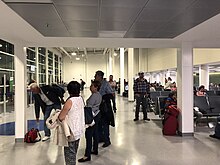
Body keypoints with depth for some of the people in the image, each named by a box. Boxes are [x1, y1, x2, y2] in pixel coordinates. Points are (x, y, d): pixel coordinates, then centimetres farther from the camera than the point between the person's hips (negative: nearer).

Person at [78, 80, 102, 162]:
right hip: (96, 114, 10)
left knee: (88, 135, -5)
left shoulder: (94, 95, -20)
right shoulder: (99, 95, 10)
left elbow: (88, 107, -20)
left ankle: (87, 156, 0)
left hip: (92, 116, -10)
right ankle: (95, 150, 31)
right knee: (95, 133, 18)